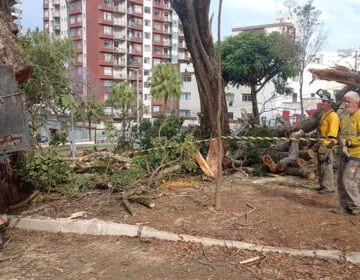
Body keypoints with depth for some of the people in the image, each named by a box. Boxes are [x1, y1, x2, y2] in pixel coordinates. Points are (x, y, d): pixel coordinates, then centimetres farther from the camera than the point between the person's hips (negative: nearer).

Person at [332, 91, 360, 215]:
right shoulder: (345, 118, 16)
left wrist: (348, 142, -21)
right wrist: (340, 141, 6)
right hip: (345, 154, 9)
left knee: (348, 180, -9)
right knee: (341, 181, 10)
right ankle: (344, 205, 20)